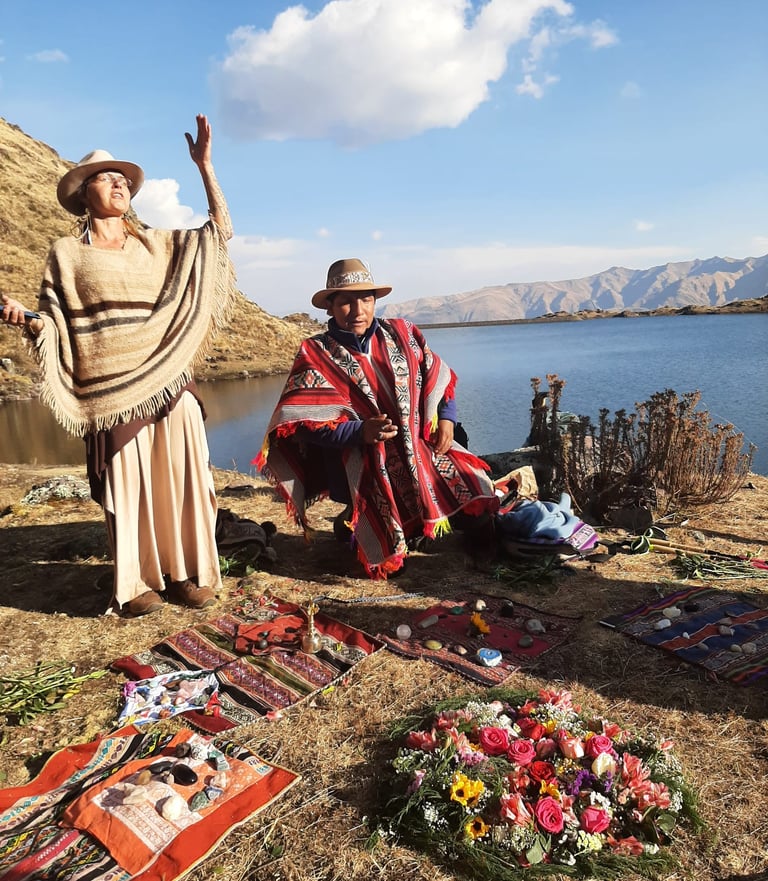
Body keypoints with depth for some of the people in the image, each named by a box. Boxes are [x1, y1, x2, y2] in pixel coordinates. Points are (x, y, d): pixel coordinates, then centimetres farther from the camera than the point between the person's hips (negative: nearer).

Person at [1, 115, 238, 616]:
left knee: (181, 478, 1)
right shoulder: (67, 254, 8)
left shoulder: (158, 243, 16)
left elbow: (221, 229, 14)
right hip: (113, 393, -2)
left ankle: (190, 572, 14)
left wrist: (205, 165, 8)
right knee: (128, 485, 0)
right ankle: (138, 582, 14)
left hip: (170, 383, 3)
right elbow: (52, 327, 5)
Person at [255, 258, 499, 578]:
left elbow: (438, 377, 16)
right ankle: (350, 524, 19)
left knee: (472, 489, -4)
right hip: (362, 463, -5)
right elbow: (309, 422, -12)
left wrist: (446, 418, 0)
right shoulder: (316, 355, -4)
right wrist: (361, 431, -27)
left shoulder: (402, 334, 8)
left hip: (421, 448, 5)